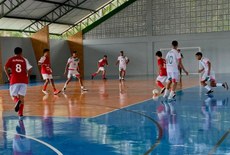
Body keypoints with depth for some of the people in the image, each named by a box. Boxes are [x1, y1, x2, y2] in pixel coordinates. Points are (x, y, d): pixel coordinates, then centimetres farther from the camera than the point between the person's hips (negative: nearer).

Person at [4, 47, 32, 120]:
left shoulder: (11, 59, 8)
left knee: (14, 95, 8)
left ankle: (17, 101, -29)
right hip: (24, 80, 1)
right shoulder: (24, 60, 8)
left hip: (14, 80, -1)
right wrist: (27, 76, 12)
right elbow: (29, 69, -3)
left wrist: (8, 76, 3)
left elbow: (5, 67, -7)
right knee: (21, 97, 4)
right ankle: (20, 114, -1)